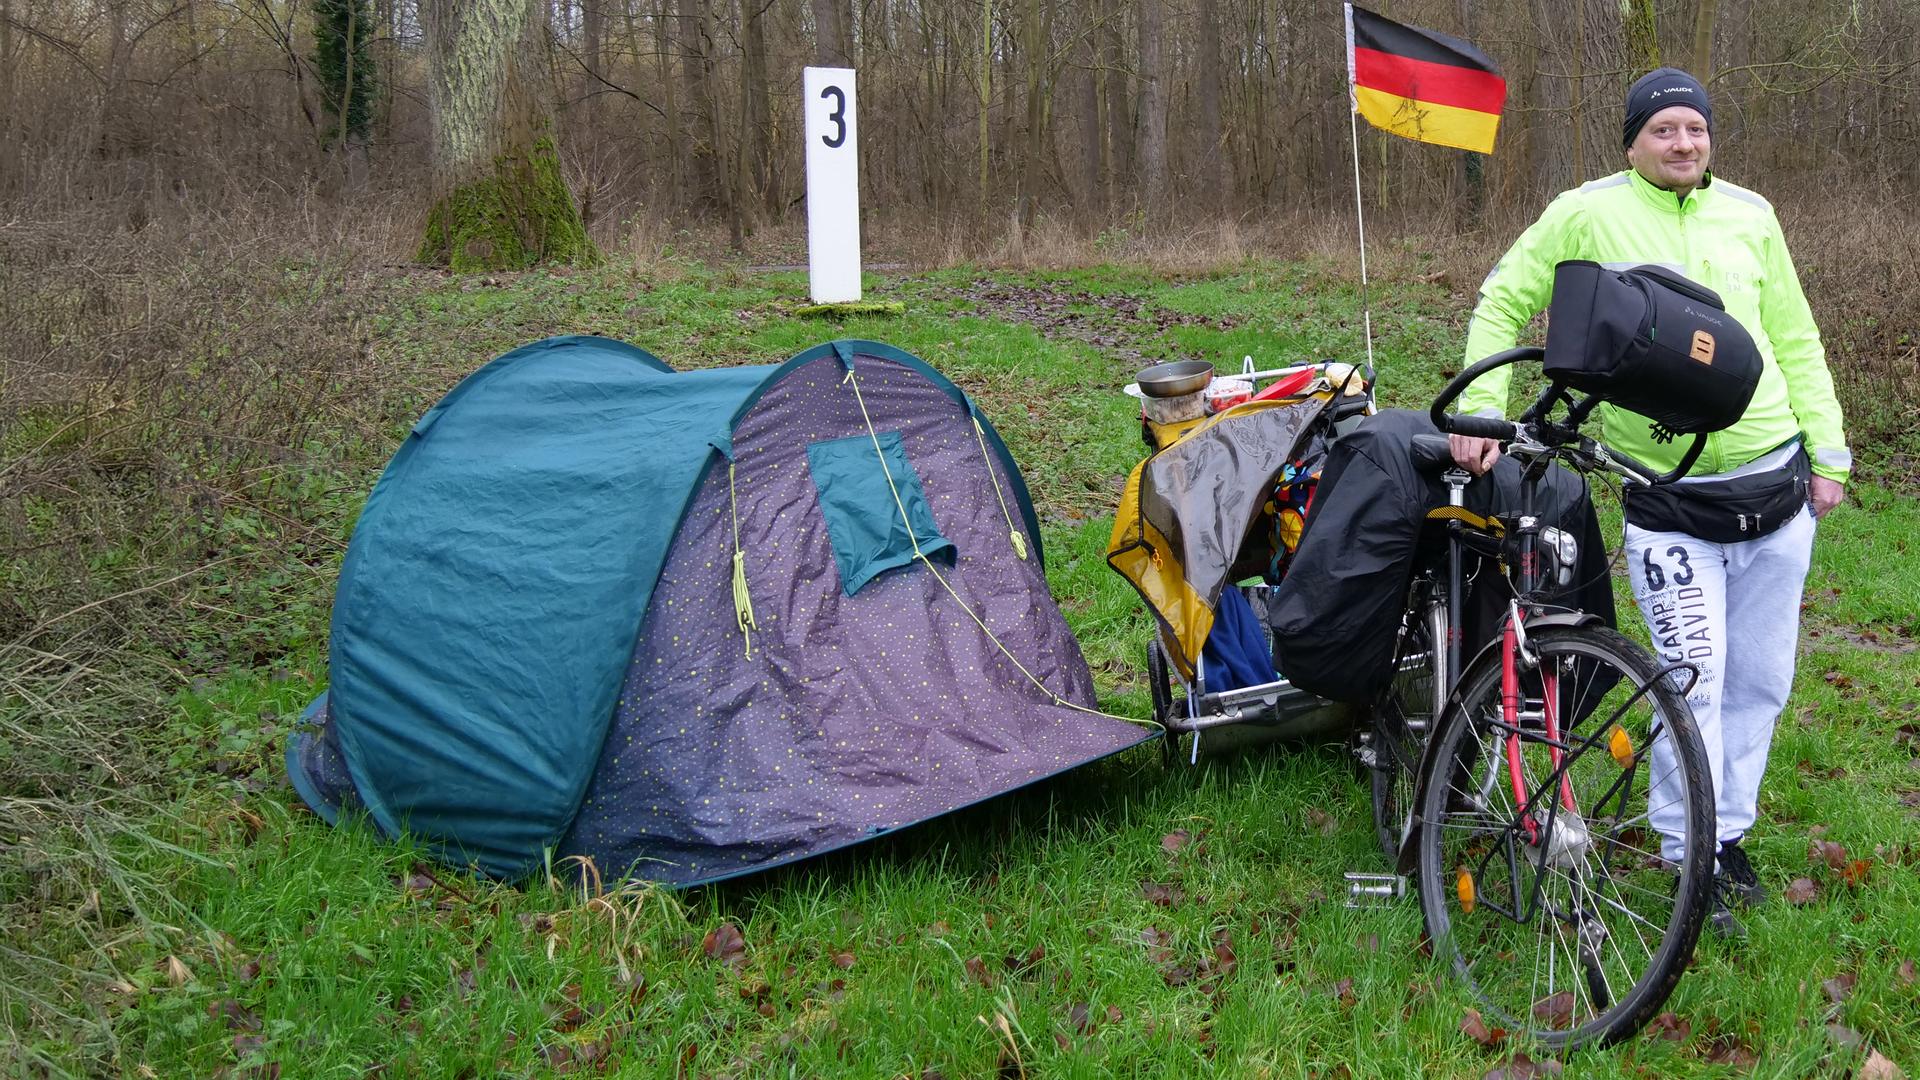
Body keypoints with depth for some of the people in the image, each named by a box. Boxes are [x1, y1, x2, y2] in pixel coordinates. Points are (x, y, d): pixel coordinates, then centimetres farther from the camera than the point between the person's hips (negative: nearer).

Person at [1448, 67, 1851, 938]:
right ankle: (1694, 862, 10)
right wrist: (1481, 412, -10)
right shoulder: (1586, 215, -4)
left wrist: (1827, 454, 9)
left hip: (1775, 487, 5)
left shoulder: (1748, 215, 8)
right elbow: (1502, 303, 2)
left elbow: (1795, 342, 13)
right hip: (1670, 505, -4)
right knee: (1693, 682, -7)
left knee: (1760, 682, 12)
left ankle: (1729, 835, 28)